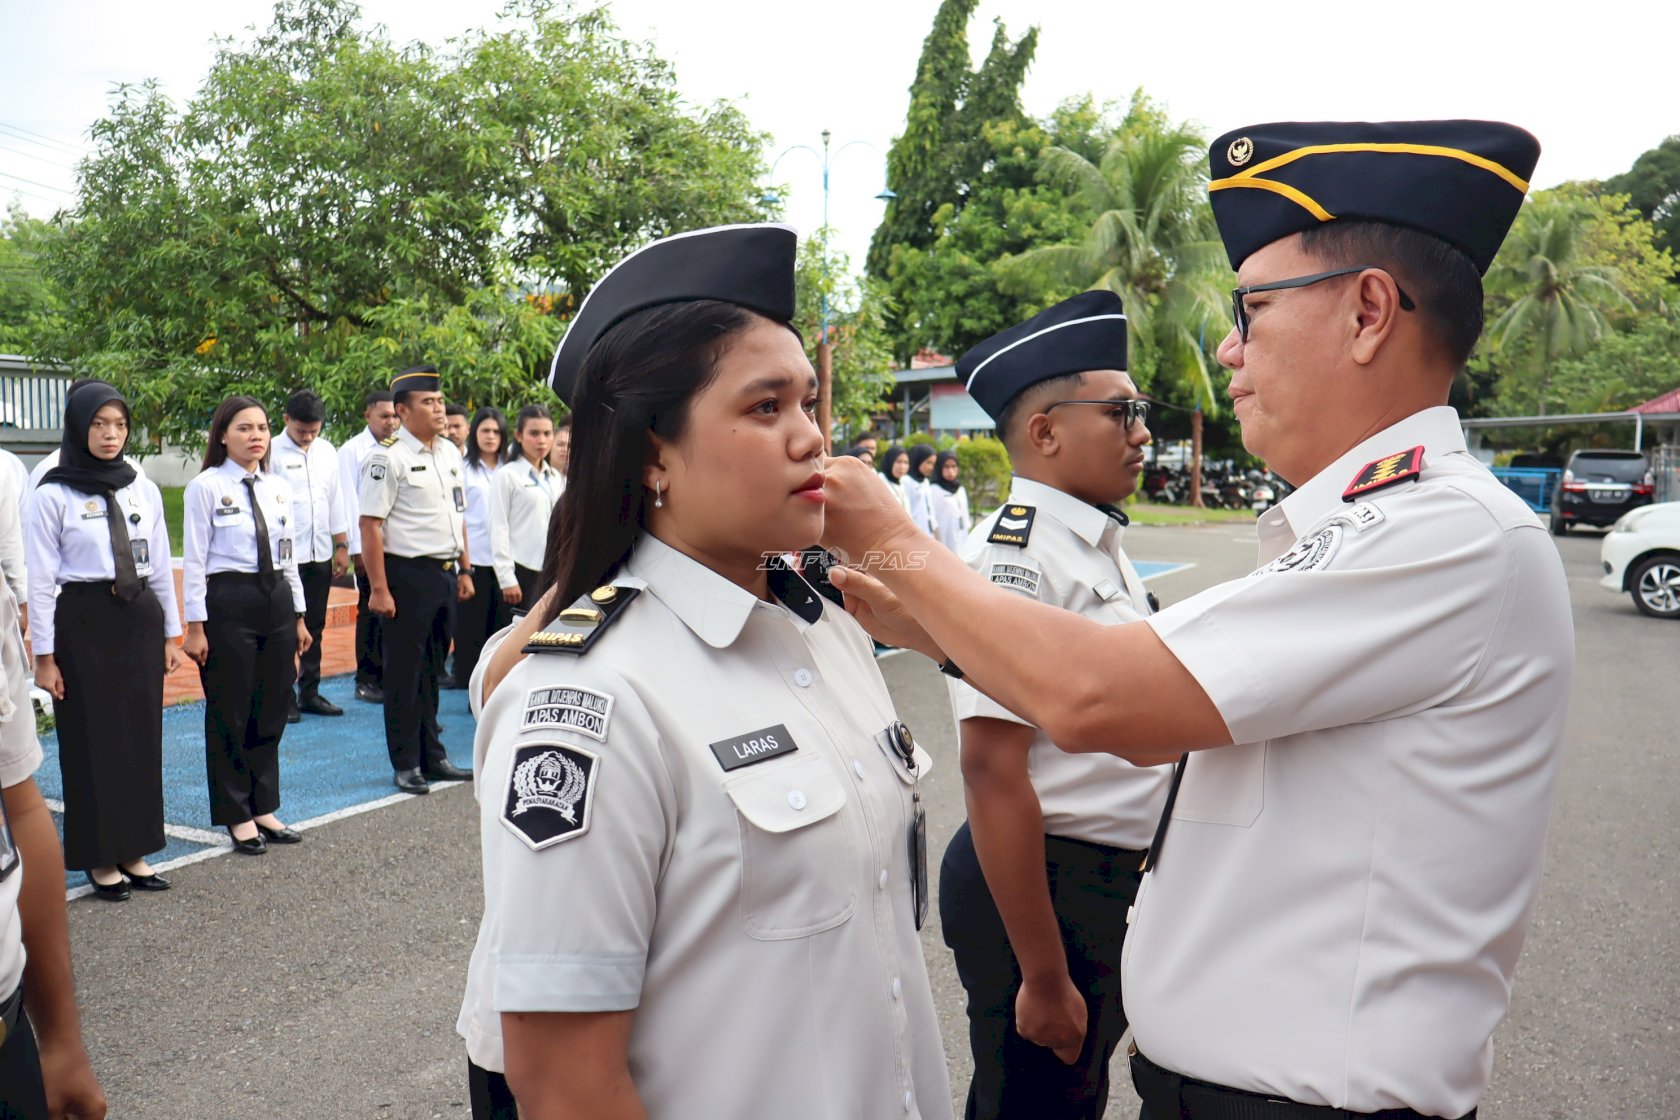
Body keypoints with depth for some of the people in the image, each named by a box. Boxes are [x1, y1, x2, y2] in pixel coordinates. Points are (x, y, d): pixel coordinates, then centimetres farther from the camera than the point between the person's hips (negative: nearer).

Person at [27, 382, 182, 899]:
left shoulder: (144, 489, 7)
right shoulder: (53, 496, -5)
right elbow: (41, 581, -5)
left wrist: (171, 633, 11)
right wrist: (44, 656, -7)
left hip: (140, 620, 4)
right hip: (83, 624, -4)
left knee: (142, 735, 8)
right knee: (92, 741, 3)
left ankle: (133, 850, 21)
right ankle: (100, 858, 16)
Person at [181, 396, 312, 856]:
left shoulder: (279, 488, 10)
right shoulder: (205, 487, -6)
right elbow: (194, 560, -8)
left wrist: (298, 614, 14)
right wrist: (195, 626, -11)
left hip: (276, 600, 6)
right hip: (228, 600, -5)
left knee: (272, 710, 12)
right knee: (229, 714, 4)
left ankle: (263, 808, 26)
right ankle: (237, 815, 19)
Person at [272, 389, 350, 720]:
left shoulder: (327, 451, 11)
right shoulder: (272, 453, -7)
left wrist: (341, 545, 14)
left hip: (320, 554, 6)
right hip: (285, 556, -5)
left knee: (314, 628, 12)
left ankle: (309, 693, 22)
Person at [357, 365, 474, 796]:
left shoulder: (450, 452, 12)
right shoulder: (388, 457, -12)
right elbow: (370, 525, -15)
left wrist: (465, 570, 16)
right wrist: (379, 589, -18)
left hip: (445, 573, 7)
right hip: (407, 574, -7)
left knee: (433, 670, 16)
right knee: (405, 672, 3)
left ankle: (432, 757, 27)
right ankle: (406, 765, 15)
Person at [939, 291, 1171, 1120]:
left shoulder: (1104, 545, 7)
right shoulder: (1013, 557, -22)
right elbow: (993, 771, -25)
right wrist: (1042, 979, -22)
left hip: (1115, 883, 9)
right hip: (1040, 887, -9)